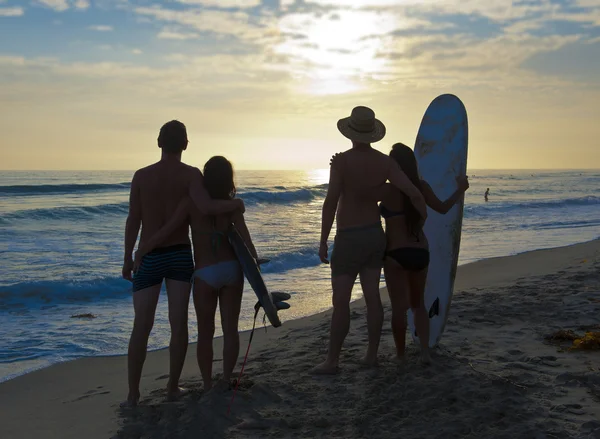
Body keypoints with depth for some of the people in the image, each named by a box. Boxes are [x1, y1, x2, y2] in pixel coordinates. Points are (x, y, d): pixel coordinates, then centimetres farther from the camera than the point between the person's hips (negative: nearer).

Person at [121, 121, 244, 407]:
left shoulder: (141, 175, -3)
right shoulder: (191, 174, -9)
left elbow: (133, 221, -2)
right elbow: (206, 208, -26)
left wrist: (127, 259, 8)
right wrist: (235, 204, -7)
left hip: (149, 258, 1)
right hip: (180, 255, -1)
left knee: (141, 327, 4)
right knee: (178, 324, 8)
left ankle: (133, 393, 7)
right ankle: (173, 387, 15)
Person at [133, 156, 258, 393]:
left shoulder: (191, 202, -9)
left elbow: (165, 231, -13)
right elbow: (246, 241, -7)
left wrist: (139, 253, -5)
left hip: (205, 274, -2)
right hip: (232, 269, 2)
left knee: (205, 333, 10)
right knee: (230, 328, 11)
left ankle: (207, 385, 15)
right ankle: (226, 381, 16)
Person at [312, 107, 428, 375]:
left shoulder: (341, 161, -17)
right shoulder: (386, 162, -3)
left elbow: (330, 202, -26)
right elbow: (414, 194, -11)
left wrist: (323, 242, -19)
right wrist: (425, 218, 9)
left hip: (348, 240, -6)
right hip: (375, 236, 6)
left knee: (340, 302, -1)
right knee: (372, 297, 11)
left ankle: (332, 361, 4)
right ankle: (371, 355, 18)